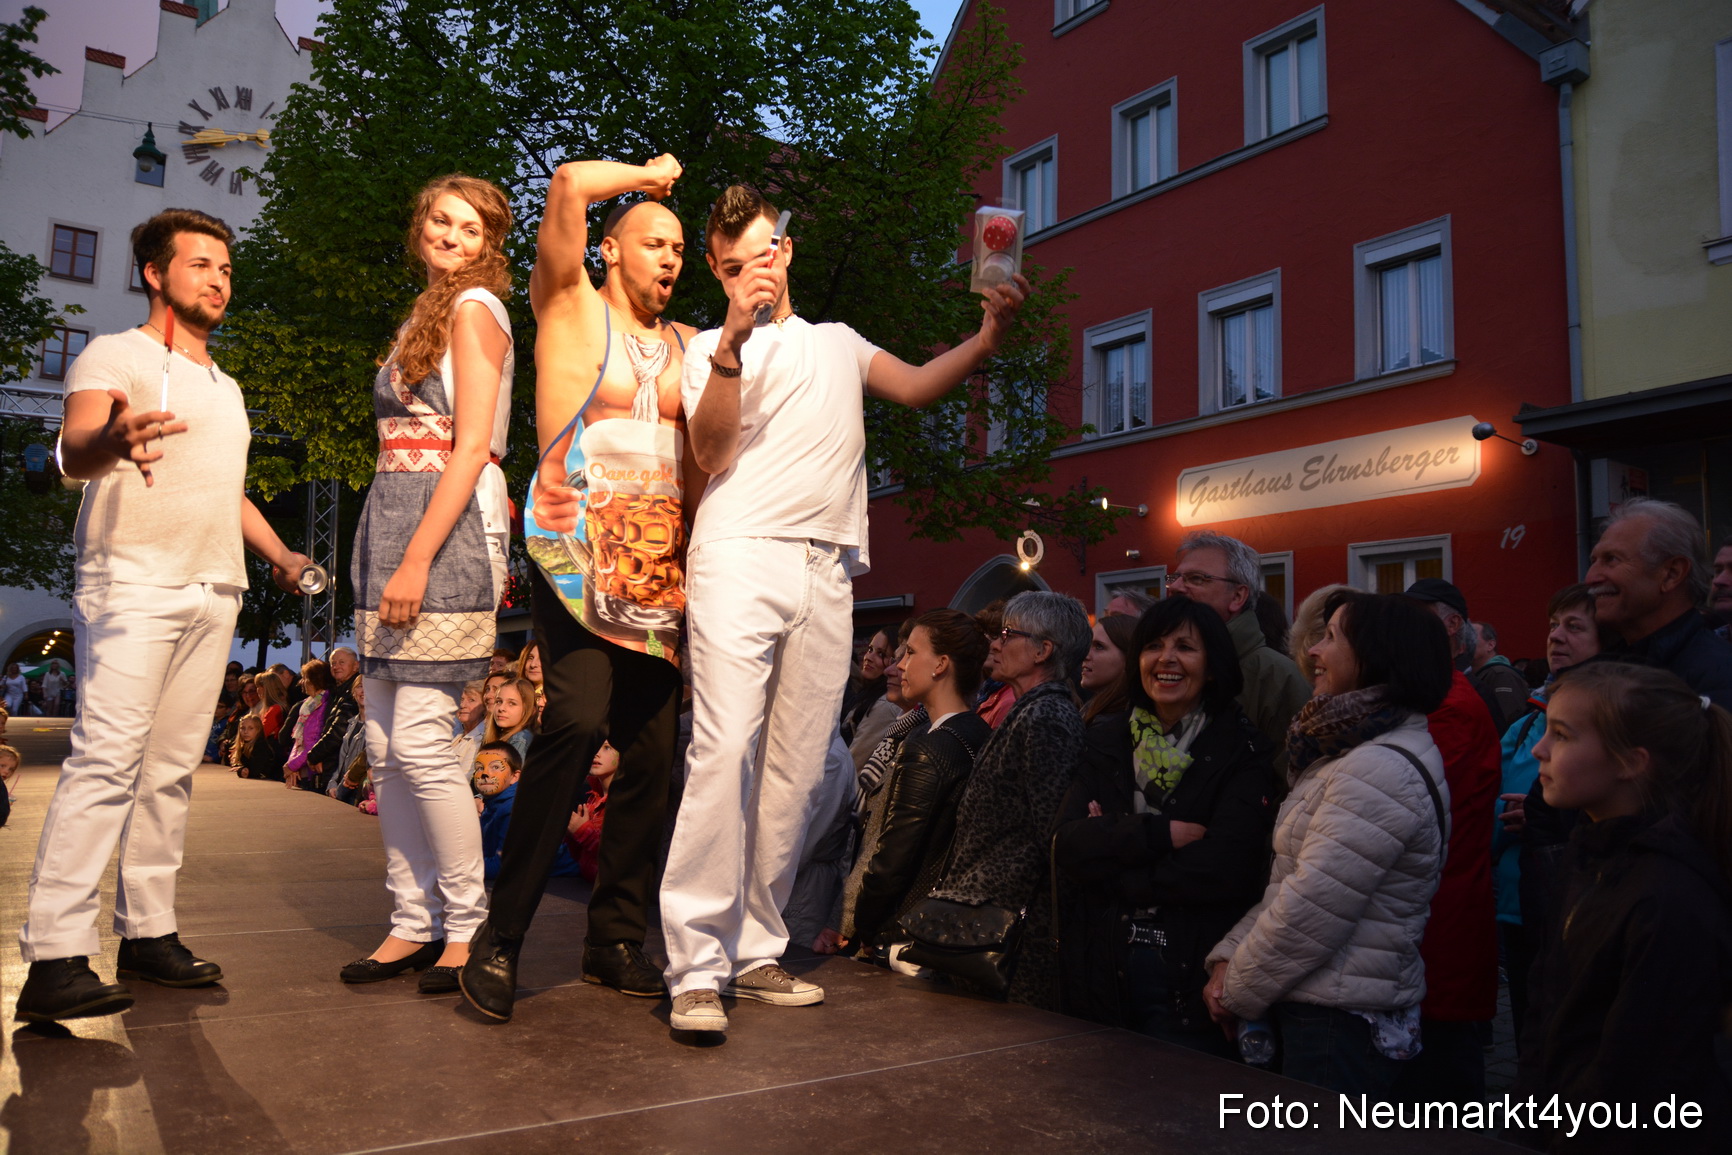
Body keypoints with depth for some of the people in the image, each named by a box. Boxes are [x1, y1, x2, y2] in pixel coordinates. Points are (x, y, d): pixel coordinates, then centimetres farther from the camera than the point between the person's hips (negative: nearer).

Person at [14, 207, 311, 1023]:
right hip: (133, 582, -7)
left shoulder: (225, 388, 25)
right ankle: (54, 959, -16)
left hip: (214, 592, 7)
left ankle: (148, 933, 10)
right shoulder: (116, 356, 1)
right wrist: (111, 441, -40)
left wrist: (280, 554, 17)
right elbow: (73, 449, -16)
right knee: (107, 758, -16)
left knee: (172, 767, 6)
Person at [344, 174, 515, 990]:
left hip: (447, 525, -9)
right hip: (389, 521, 9)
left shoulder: (474, 308, -1)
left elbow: (472, 448, -12)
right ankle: (413, 921, 15)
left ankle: (468, 927, 2)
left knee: (419, 739, -11)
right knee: (384, 744, 6)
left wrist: (417, 559, -19)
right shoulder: (423, 318, 23)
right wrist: (391, 556, 12)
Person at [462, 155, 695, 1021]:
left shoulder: (685, 344, 21)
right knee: (578, 717, -23)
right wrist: (647, 176, 10)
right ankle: (502, 933, -10)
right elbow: (569, 184, -5)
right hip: (574, 550, -5)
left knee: (651, 749, 1)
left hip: (658, 563, 5)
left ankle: (615, 940, 13)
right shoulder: (571, 307, 8)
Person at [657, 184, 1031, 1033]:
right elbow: (712, 452, -2)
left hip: (826, 571, 4)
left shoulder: (838, 343, 28)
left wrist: (991, 335, 0)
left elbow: (920, 386, 15)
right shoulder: (711, 348, 15)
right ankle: (696, 966, -13)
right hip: (740, 556, -4)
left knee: (796, 769, 0)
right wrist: (734, 339, -14)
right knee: (724, 750, -16)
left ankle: (756, 952, 7)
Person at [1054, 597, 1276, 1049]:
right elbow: (1068, 848, -5)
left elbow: (1227, 868, -17)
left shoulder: (1243, 752, -3)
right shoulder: (1106, 741, 7)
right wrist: (1162, 834, -17)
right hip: (1100, 973, 3)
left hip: (1193, 978, -3)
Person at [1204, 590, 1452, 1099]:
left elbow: (1311, 911, -22)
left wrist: (1239, 991, -10)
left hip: (1341, 1023, -9)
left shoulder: (1382, 771, -21)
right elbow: (1287, 879, 13)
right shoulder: (1350, 754, 13)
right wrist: (1230, 958, 3)